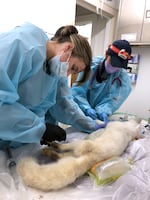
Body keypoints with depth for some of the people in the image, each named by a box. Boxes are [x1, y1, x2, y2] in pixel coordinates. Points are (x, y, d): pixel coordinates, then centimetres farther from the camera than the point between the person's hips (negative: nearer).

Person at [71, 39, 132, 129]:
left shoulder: (123, 78, -10)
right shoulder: (91, 66, -12)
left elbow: (111, 100, -14)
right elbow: (78, 92, -15)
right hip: (82, 114, -1)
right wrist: (86, 108, -29)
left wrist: (103, 111, -33)